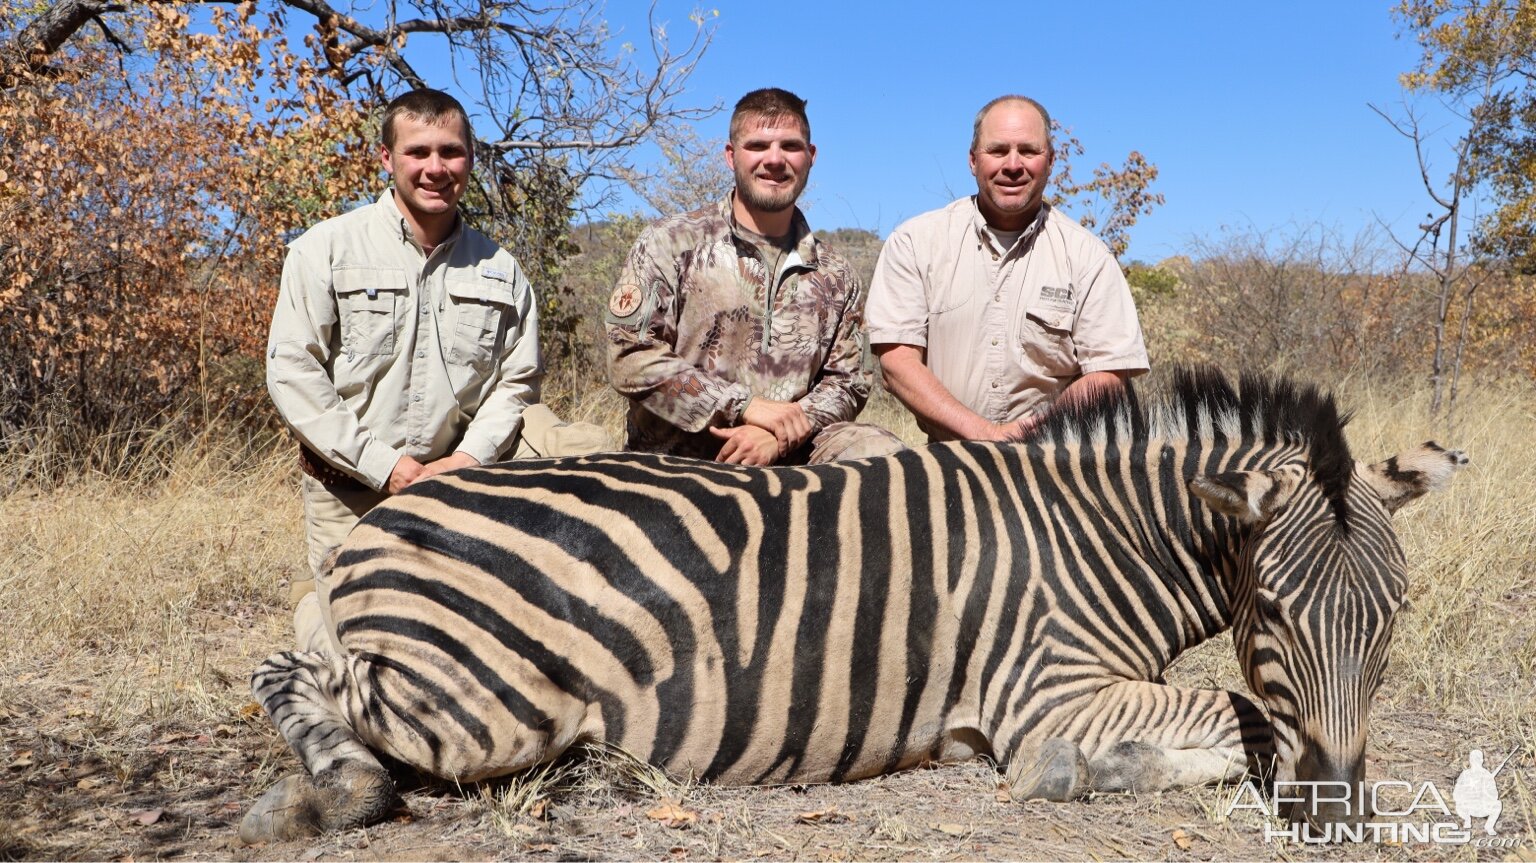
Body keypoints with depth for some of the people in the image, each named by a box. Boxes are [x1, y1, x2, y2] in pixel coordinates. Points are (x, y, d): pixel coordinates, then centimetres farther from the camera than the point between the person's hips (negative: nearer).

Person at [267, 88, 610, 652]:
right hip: (352, 483, -3)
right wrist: (380, 464, -17)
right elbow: (292, 373, -10)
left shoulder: (499, 270, 5)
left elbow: (516, 378, 5)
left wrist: (471, 456, -14)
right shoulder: (326, 249, -5)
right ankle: (313, 596, 32)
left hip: (453, 473, 3)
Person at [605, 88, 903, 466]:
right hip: (673, 462, -4)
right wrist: (746, 406, -13)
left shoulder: (836, 278, 14)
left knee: (881, 450, -23)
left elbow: (847, 381, 10)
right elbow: (630, 356, -7)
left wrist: (782, 434, -12)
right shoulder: (669, 244, 2)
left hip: (785, 460, 4)